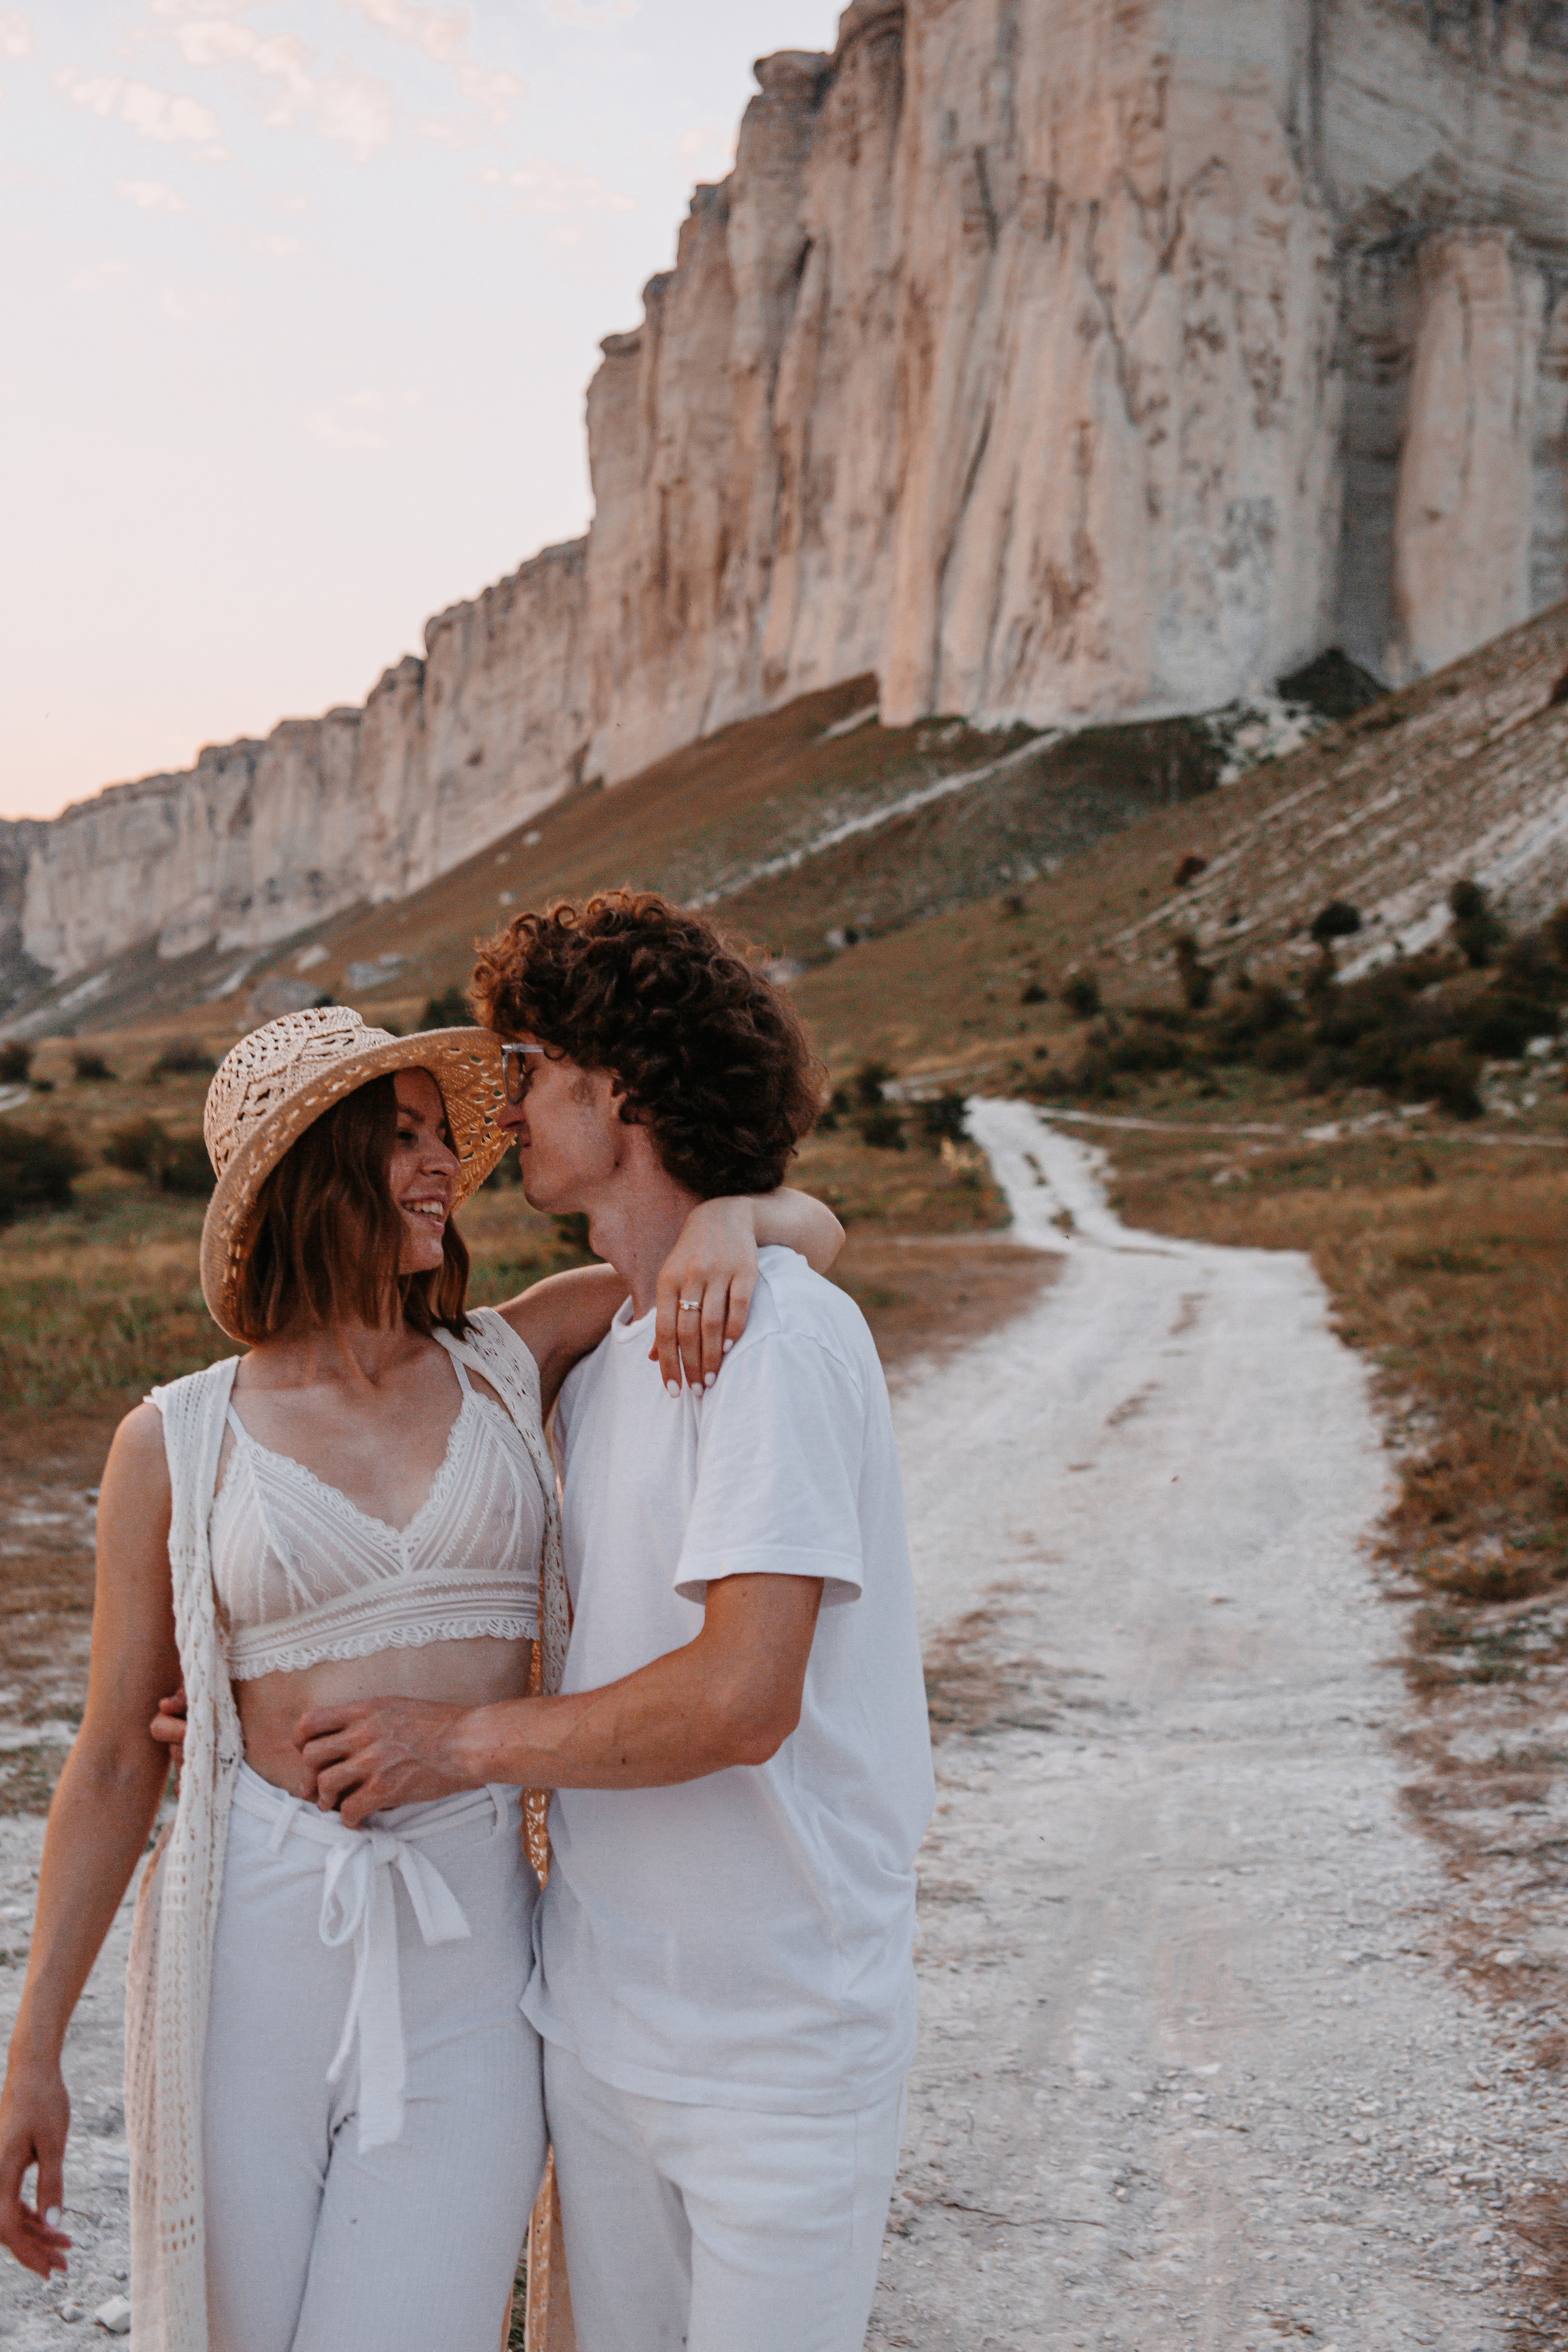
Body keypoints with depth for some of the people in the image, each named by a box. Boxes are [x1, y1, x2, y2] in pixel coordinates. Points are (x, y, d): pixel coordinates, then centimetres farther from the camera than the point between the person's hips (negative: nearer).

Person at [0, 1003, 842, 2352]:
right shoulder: (177, 1444, 0)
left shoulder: (511, 1364, 4)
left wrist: (726, 1218, -16)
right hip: (251, 1944, 0)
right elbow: (115, 1757, 5)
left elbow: (814, 1230, 7)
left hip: (467, 1951, 1)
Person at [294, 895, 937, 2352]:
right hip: (598, 2011, 8)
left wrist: (463, 1744, -13)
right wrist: (277, 1713, 10)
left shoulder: (778, 1335, -19)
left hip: (780, 2045, -7)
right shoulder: (592, 1364, 8)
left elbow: (737, 1698, -27)